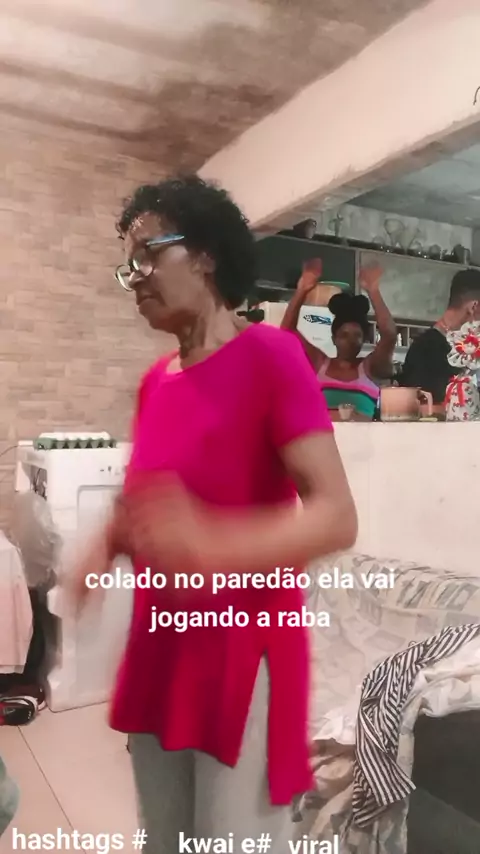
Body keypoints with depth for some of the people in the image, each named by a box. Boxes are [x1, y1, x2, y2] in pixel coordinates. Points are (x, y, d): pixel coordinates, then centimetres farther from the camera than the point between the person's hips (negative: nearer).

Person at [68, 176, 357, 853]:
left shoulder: (269, 353, -13)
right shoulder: (155, 380, 7)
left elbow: (337, 517, -20)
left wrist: (214, 545, -35)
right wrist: (105, 545, -3)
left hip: (245, 652, -6)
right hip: (159, 646, 6)